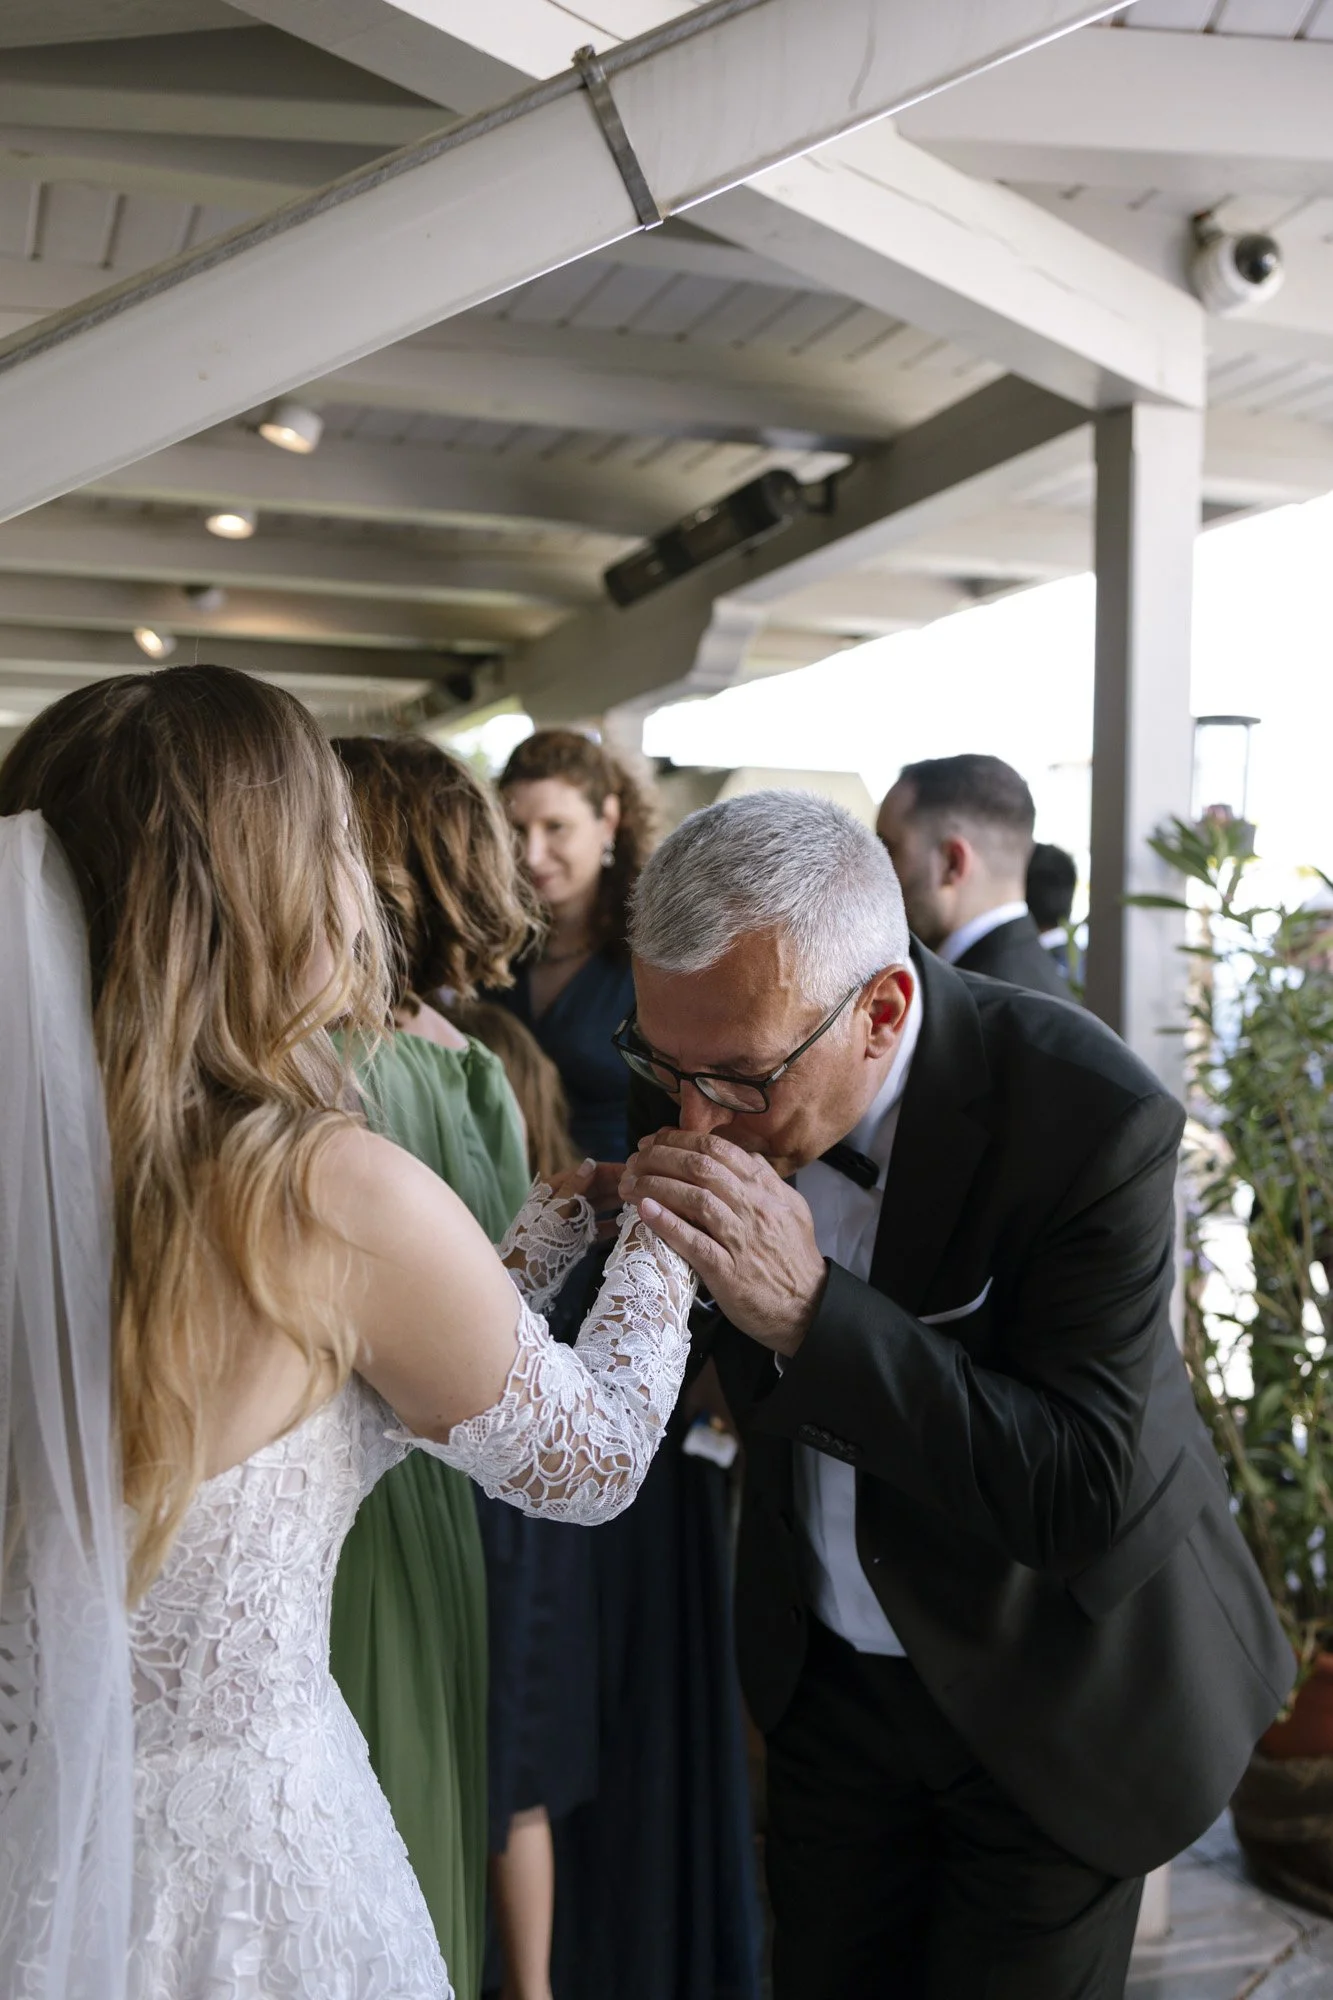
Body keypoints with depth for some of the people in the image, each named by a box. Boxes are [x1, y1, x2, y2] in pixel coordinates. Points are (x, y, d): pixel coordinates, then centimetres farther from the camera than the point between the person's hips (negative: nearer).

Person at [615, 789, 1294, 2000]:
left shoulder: (1093, 1121, -31)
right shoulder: (704, 1066, -14)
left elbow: (1085, 1494, -33)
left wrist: (810, 1308, -39)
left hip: (1051, 1702, -4)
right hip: (829, 1669, 5)